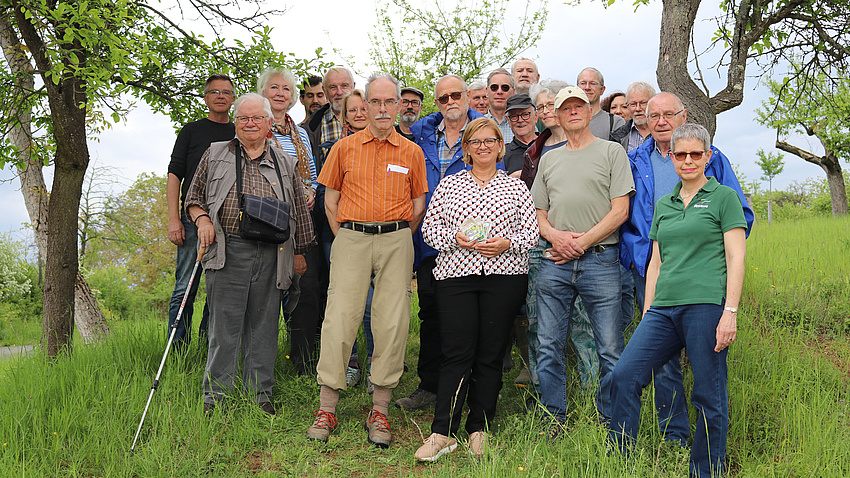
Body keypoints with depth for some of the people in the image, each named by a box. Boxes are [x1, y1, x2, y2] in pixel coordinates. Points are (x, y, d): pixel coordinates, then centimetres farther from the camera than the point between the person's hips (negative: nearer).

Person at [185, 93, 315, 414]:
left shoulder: (285, 163, 14)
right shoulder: (215, 154, 12)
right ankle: (215, 397, 9)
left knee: (263, 327, 7)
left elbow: (299, 211, 16)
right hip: (228, 252, -1)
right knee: (224, 326, -1)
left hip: (271, 255, 2)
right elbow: (194, 197, 14)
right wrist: (202, 219, -6)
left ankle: (260, 394, 17)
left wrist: (299, 252, 13)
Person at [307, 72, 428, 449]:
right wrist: (346, 240, 6)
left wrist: (397, 240, 8)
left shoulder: (412, 153, 9)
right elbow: (331, 201, 11)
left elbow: (418, 206, 13)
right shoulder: (345, 148, 9)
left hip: (396, 241, 1)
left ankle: (380, 410, 9)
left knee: (392, 322, -2)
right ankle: (327, 408, 5)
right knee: (339, 319, -5)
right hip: (350, 238, 0)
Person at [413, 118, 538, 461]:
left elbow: (532, 232, 8)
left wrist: (506, 244, -10)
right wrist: (455, 238, -8)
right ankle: (442, 433, 0)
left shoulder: (516, 187, 11)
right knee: (457, 353, -5)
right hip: (455, 276, 0)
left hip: (504, 276, 1)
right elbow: (429, 228, 9)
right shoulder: (448, 184, 13)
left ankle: (479, 430, 15)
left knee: (491, 355, 3)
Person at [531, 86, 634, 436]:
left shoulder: (612, 152, 6)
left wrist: (581, 242, -10)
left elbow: (620, 210, -2)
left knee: (610, 350, -1)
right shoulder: (549, 159, 19)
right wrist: (555, 236, -4)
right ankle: (555, 420, 17)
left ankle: (610, 423, 13)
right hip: (555, 263, 4)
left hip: (600, 260, -4)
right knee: (549, 347, 5)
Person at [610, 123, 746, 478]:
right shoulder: (663, 205, 20)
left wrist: (731, 311, -11)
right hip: (664, 310, 5)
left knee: (709, 398, 0)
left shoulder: (723, 197, 5)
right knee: (624, 375, -7)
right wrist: (646, 312, 15)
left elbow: (736, 259, -2)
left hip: (707, 305, -5)